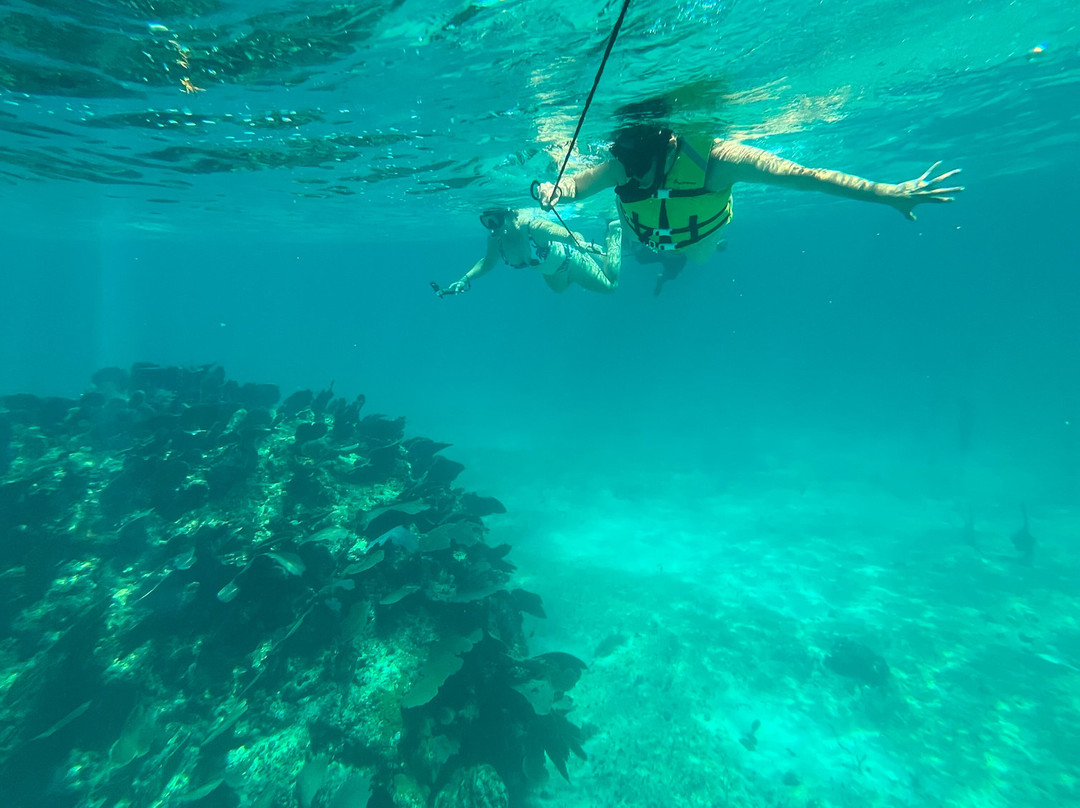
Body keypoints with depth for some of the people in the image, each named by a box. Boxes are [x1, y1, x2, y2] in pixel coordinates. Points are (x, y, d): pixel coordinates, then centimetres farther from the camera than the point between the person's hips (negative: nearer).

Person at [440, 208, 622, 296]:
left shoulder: (532, 226, -44)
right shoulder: (495, 239, -25)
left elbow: (571, 236, -42)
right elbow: (488, 262, -8)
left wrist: (586, 246, -60)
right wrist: (466, 279, -20)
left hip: (569, 261, -6)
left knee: (610, 285, 9)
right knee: (559, 288, 40)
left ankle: (614, 232, 25)